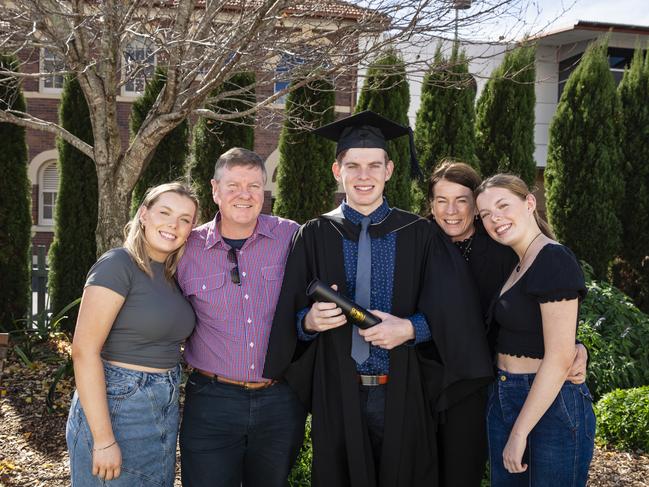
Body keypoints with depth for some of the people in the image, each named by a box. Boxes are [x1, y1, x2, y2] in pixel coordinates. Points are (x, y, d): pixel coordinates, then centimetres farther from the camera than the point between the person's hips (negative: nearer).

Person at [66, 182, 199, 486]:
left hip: (165, 411, 8)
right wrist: (104, 440, -21)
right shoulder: (119, 263, -14)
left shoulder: (171, 277, 8)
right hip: (115, 408, -8)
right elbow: (84, 351, -20)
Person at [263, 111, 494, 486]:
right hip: (336, 395, 0)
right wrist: (309, 320, -21)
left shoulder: (418, 235, 1)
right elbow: (288, 318, -1)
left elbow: (451, 312, -4)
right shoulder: (314, 236, 1)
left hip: (403, 397, 0)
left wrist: (411, 328, -21)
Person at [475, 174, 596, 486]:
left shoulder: (554, 260, -17)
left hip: (551, 408, -8)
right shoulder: (519, 266, 11)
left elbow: (559, 359, -21)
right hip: (505, 401, 8)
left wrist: (519, 433, -18)